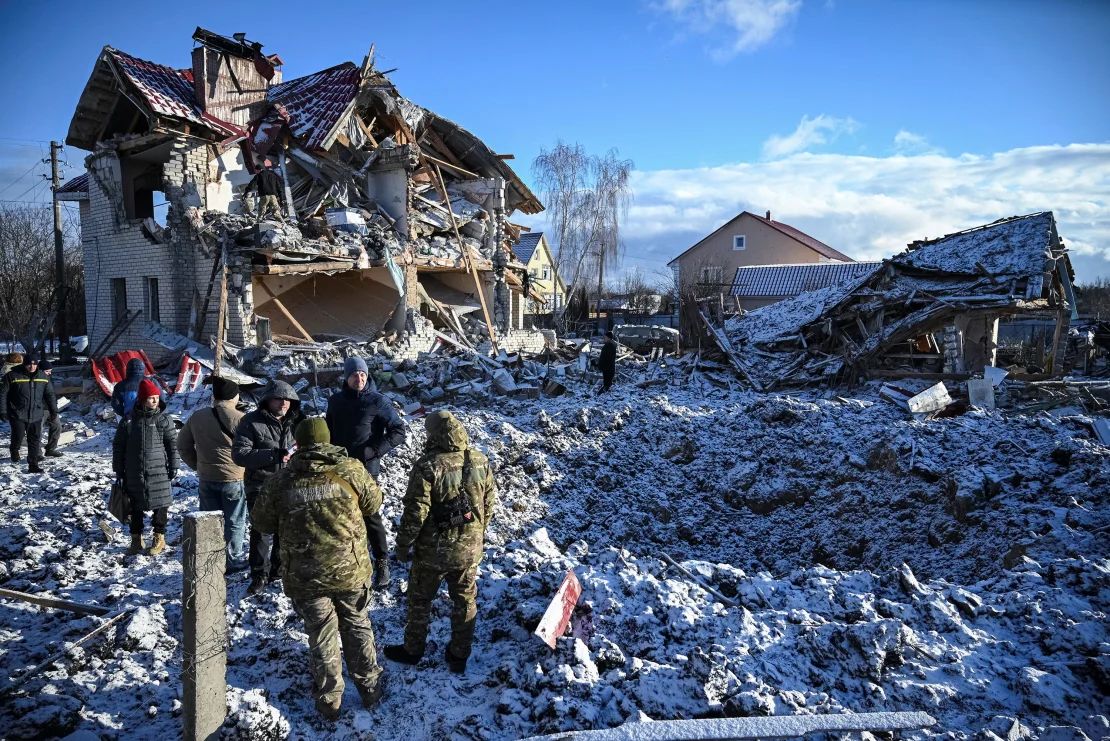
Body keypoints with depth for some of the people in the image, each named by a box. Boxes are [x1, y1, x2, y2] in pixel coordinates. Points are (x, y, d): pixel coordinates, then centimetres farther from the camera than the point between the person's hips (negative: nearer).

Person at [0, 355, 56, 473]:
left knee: (35, 441, 3)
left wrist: (53, 409, 13)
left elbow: (50, 394, 13)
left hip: (36, 415, 3)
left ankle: (33, 465, 9)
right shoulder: (12, 376, -7)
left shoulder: (42, 376, 5)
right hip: (18, 415, -3)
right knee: (18, 438, 3)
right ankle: (14, 452, 36)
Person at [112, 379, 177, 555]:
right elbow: (118, 445, 8)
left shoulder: (164, 420, -2)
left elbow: (173, 444, 1)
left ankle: (159, 538, 18)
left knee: (160, 505, 4)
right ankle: (136, 539, 25)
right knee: (135, 507, 12)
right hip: (134, 474, 2)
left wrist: (173, 466, -1)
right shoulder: (128, 421, 1)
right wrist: (119, 469, 7)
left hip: (159, 472, -2)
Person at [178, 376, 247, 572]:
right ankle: (233, 561, 14)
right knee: (234, 522, 9)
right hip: (234, 479, -4)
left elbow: (182, 445, 10)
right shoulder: (240, 419, -15)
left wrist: (197, 465, 16)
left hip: (206, 479, 4)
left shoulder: (197, 417, 1)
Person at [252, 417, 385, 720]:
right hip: (351, 569, 0)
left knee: (322, 634, 16)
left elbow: (260, 523, 6)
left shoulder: (280, 480, -6)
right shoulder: (350, 469, -8)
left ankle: (329, 700, 27)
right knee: (357, 626, 20)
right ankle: (369, 687, 32)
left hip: (305, 576, 0)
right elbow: (373, 502, 7)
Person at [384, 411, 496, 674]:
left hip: (433, 549, -4)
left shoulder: (427, 465, -21)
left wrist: (403, 544, -6)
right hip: (470, 548, 4)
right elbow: (489, 503, 5)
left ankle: (413, 650, 35)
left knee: (420, 600, 18)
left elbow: (415, 511, -20)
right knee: (465, 601, 19)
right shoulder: (480, 461, -5)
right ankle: (459, 655, 31)